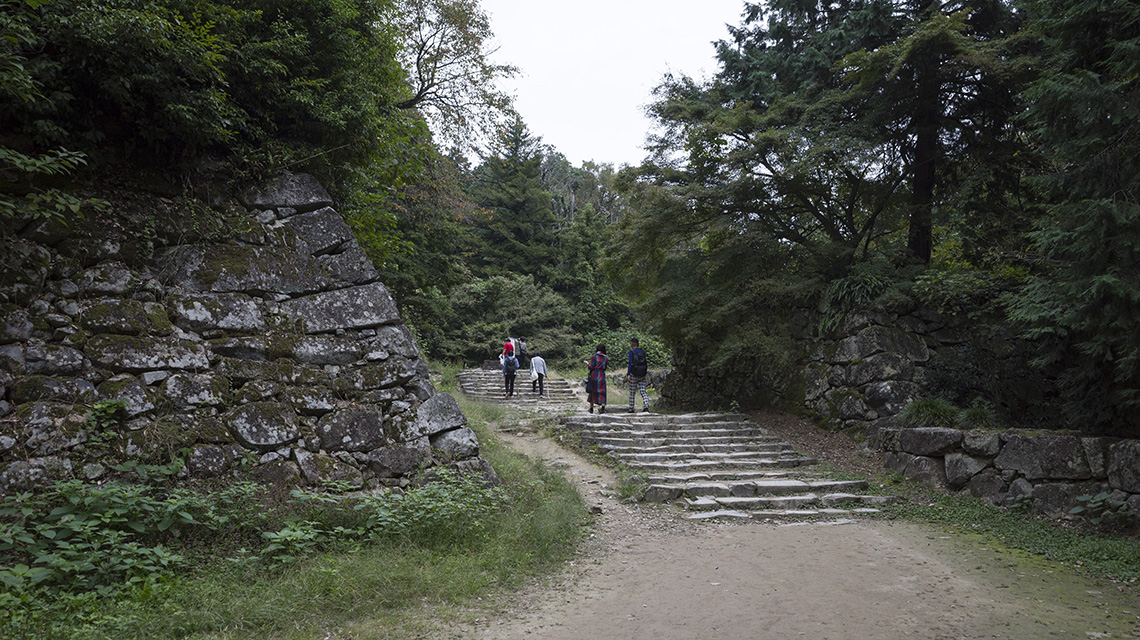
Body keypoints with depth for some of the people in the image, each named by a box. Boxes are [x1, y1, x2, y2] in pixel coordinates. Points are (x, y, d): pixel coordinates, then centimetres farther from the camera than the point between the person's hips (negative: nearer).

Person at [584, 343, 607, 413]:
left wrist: (587, 363, 8)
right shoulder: (605, 357, 5)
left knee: (592, 391, 12)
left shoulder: (595, 356, -7)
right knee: (602, 392, 0)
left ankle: (591, 408, 21)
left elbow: (591, 367, -11)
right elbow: (604, 367, 13)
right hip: (602, 375, 2)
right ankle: (603, 408, -18)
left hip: (594, 375, -2)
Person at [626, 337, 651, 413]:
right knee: (643, 391, 2)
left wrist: (628, 374, -12)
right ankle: (646, 406, -18)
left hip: (634, 375, -3)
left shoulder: (631, 351, -7)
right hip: (642, 375, 3)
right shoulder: (643, 351, 6)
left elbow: (630, 363, -12)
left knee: (632, 393, 8)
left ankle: (631, 409, 13)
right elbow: (645, 362, 10)